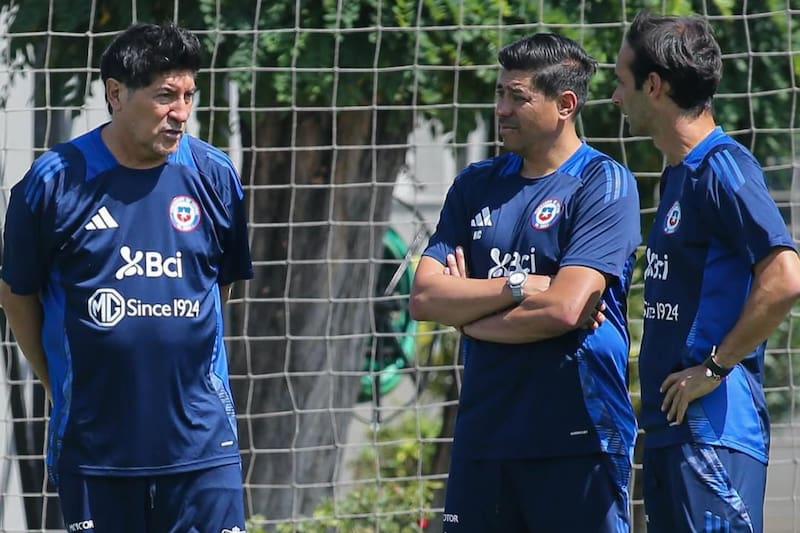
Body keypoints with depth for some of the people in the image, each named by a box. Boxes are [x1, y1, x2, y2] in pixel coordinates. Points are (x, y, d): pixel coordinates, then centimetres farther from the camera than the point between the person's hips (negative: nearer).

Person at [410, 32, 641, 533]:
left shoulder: (603, 184, -4)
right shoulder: (475, 185, 13)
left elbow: (564, 309, -15)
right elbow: (424, 298, 3)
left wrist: (468, 313, -2)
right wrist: (518, 287, -10)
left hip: (578, 436, -5)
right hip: (484, 431, 5)